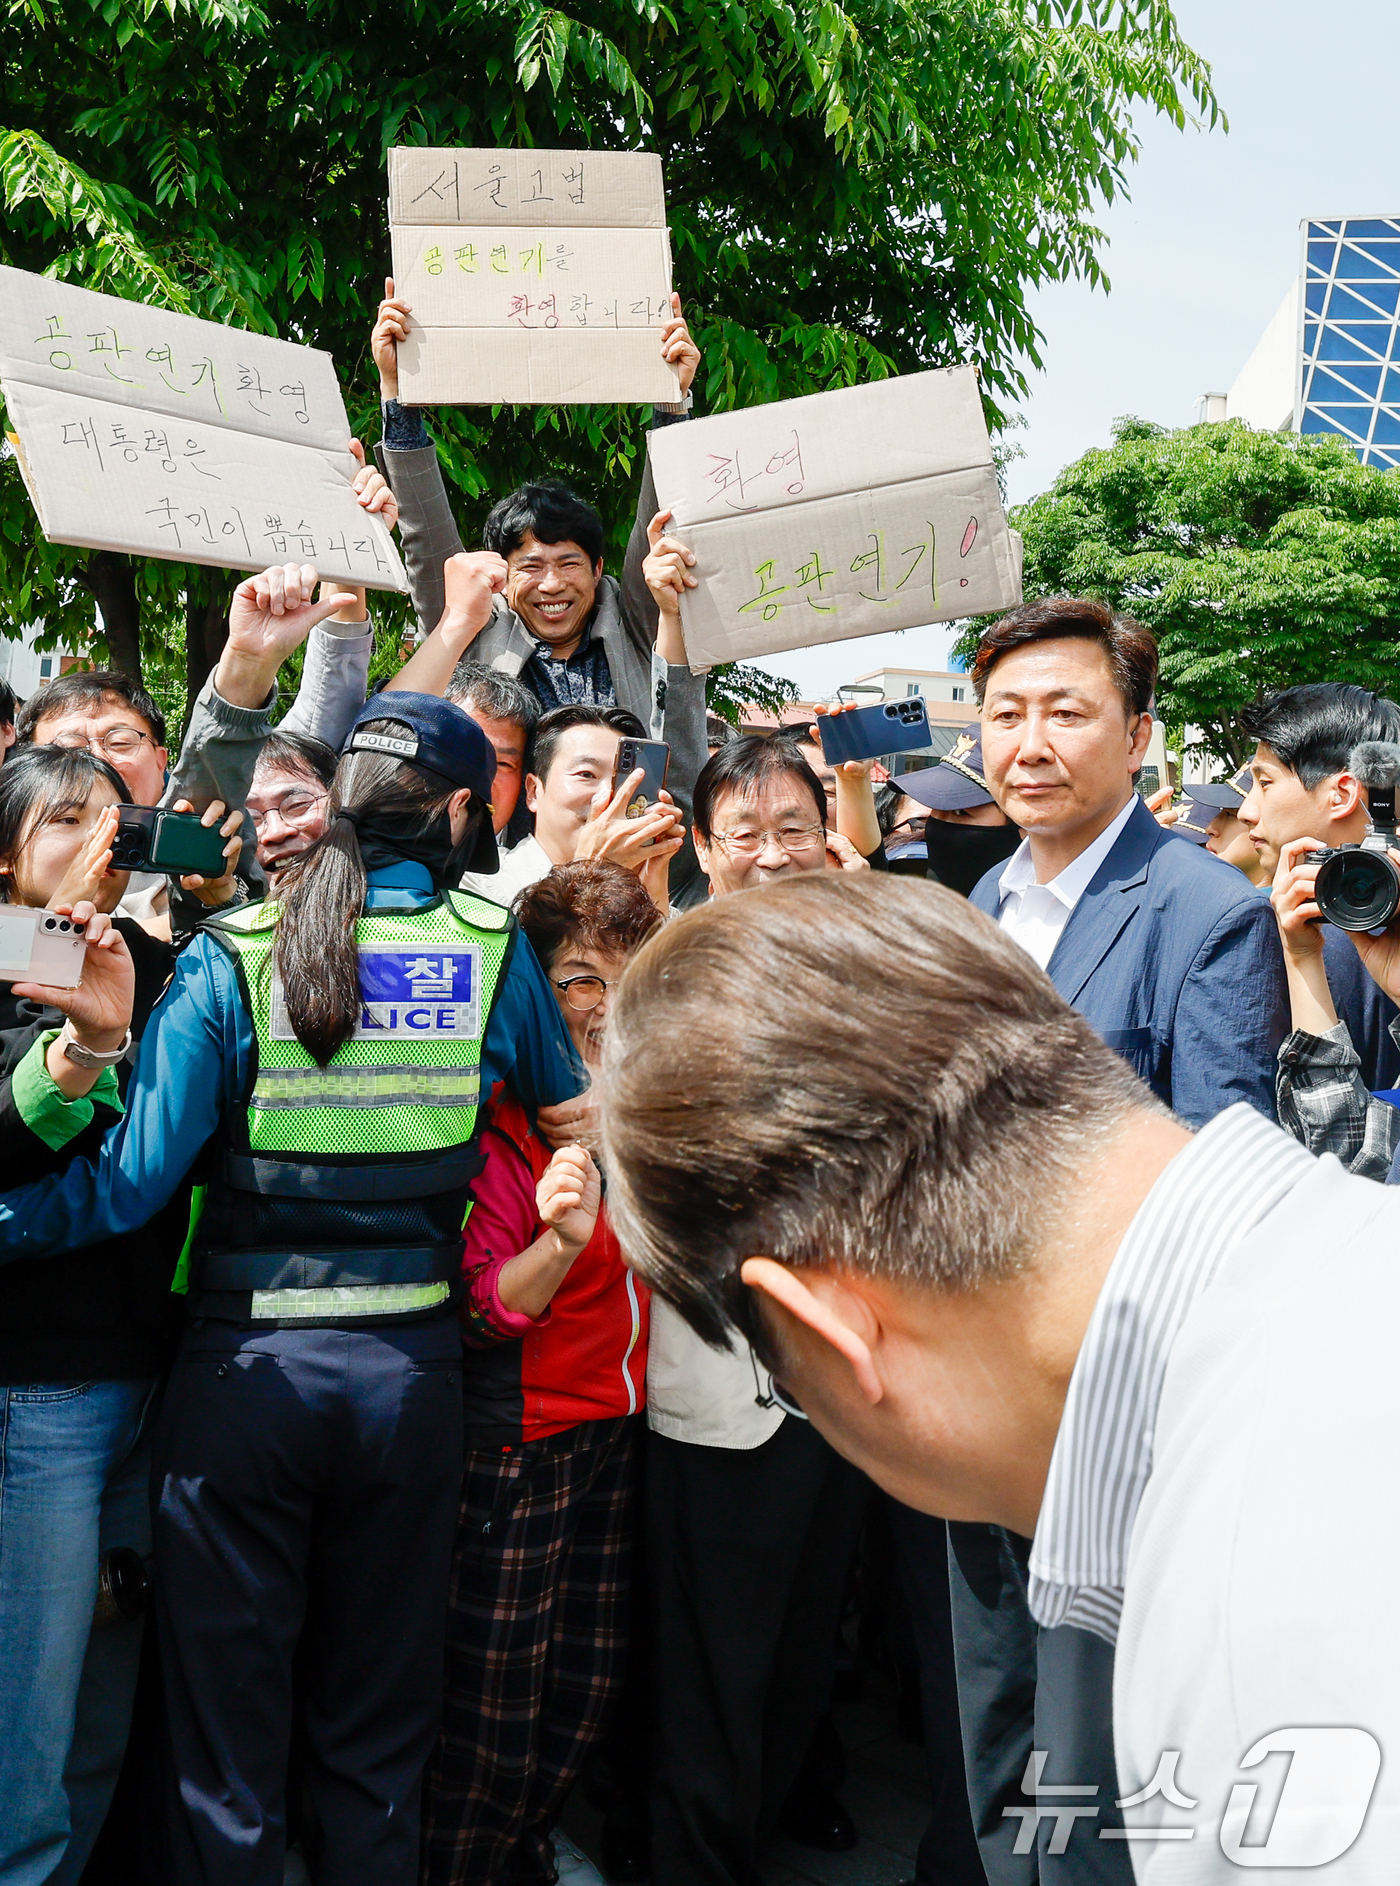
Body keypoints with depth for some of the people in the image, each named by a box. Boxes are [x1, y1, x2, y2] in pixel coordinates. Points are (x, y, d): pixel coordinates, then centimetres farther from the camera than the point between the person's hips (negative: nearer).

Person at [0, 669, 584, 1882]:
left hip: (242, 1371, -1)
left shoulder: (231, 959, -8)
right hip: (409, 1372, 2)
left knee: (228, 1747, 15)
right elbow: (568, 1101, 11)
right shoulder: (496, 949, -4)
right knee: (381, 1736, 19)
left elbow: (135, 1176, -14)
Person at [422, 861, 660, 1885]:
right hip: (519, 1441, -6)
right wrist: (559, 1242, -36)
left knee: (589, 1683, 16)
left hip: (617, 1426, 7)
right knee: (495, 1704, 2)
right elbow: (480, 1313, -19)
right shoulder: (497, 1111, -16)